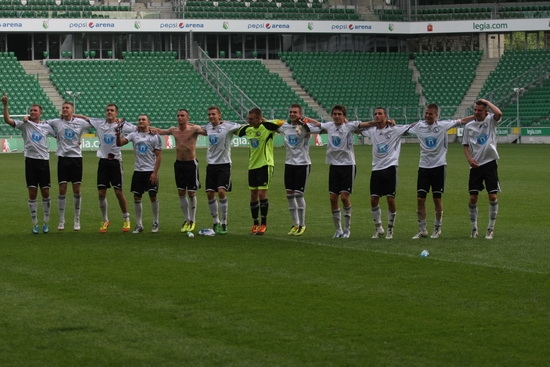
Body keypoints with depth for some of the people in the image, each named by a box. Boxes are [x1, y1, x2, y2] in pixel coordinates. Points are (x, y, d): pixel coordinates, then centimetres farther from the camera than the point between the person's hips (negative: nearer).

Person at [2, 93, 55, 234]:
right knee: (32, 192, -1)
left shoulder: (46, 126, 7)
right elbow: (7, 120, -12)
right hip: (30, 160, -1)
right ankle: (35, 224, 7)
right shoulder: (24, 124, 2)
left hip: (44, 160, 1)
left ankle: (46, 222, 15)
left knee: (45, 192, 3)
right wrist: (5, 105, -24)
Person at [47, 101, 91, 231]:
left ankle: (77, 220, 13)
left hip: (76, 157, 0)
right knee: (62, 190, 0)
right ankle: (61, 220, 8)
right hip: (63, 158, 0)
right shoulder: (56, 122, 2)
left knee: (77, 190, 3)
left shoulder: (80, 123, 1)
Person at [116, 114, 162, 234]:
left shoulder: (155, 136, -3)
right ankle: (139, 225, 10)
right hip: (138, 171, 3)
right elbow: (119, 143, -5)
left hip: (151, 171, -3)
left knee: (153, 196, -2)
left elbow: (159, 156, -5)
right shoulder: (134, 135, 5)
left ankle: (155, 223, 12)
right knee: (137, 198, 3)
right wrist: (118, 135, -26)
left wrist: (155, 172, -12)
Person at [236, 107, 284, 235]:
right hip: (252, 165, 6)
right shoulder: (248, 129, 4)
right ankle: (255, 223, 19)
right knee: (253, 194, 8)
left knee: (262, 193, -10)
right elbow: (237, 132, 22)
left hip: (265, 164, -6)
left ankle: (263, 224, 2)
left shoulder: (267, 126, -14)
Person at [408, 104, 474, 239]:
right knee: (420, 198, -2)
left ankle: (437, 229, 15)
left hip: (439, 166, -2)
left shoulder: (443, 125, -3)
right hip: (424, 166, 2)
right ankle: (422, 230, 7)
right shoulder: (419, 126, 4)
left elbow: (462, 121, 2)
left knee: (437, 198, 2)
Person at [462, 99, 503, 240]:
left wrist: (487, 102, -12)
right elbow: (466, 145, 13)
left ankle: (491, 228, 7)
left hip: (490, 163, -2)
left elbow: (499, 113, -23)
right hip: (475, 165, 3)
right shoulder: (469, 126, 7)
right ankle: (474, 228, 15)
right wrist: (469, 158, -5)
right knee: (473, 198, 1)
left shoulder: (491, 121, -1)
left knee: (493, 196, -5)